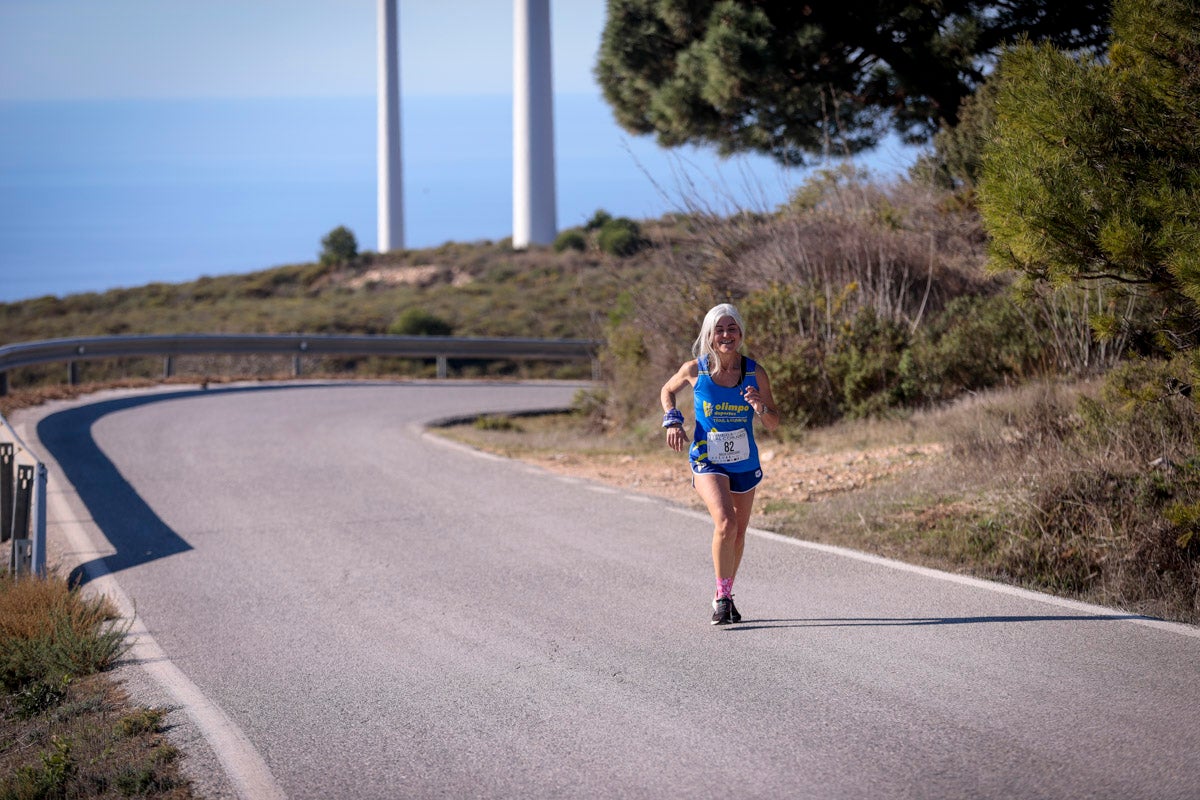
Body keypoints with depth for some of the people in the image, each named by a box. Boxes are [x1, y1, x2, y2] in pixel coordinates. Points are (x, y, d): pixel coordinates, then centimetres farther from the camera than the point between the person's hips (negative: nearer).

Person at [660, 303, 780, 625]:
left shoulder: (755, 372, -8)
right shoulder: (695, 370, -10)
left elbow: (774, 424, -2)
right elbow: (667, 392, 11)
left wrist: (760, 407, -22)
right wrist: (673, 421, -5)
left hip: (745, 463, 3)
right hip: (708, 462, -3)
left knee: (738, 533, 14)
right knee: (725, 524, -24)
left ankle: (725, 596, 35)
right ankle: (722, 598, -13)